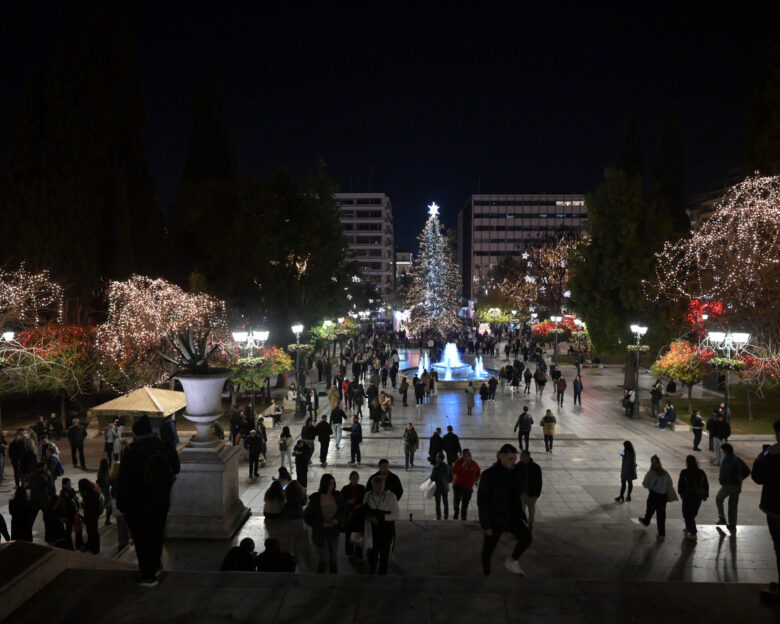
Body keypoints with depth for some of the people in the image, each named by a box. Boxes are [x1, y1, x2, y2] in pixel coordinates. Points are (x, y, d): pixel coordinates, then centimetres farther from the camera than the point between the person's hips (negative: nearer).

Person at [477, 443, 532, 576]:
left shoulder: (514, 473, 2)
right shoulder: (489, 475, -19)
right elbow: (482, 501, -17)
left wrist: (522, 516, 11)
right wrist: (486, 525, -18)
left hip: (512, 516, 5)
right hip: (494, 519, -5)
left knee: (526, 537, -14)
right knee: (488, 550, 6)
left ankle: (512, 561, 12)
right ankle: (486, 573, 31)